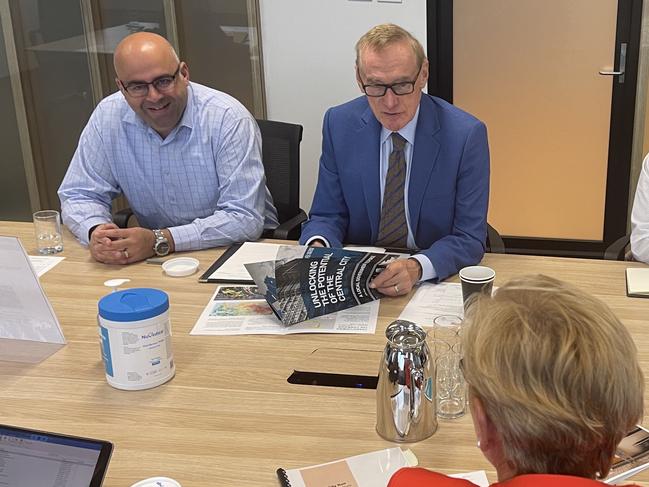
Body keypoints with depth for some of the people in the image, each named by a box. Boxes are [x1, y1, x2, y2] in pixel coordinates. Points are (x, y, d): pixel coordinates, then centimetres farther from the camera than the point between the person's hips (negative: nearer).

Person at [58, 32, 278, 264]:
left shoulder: (229, 119, -18)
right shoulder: (107, 117, -5)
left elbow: (245, 219, -23)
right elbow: (79, 195, 4)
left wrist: (159, 241, -31)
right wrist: (96, 232, -20)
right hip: (158, 262, 3)